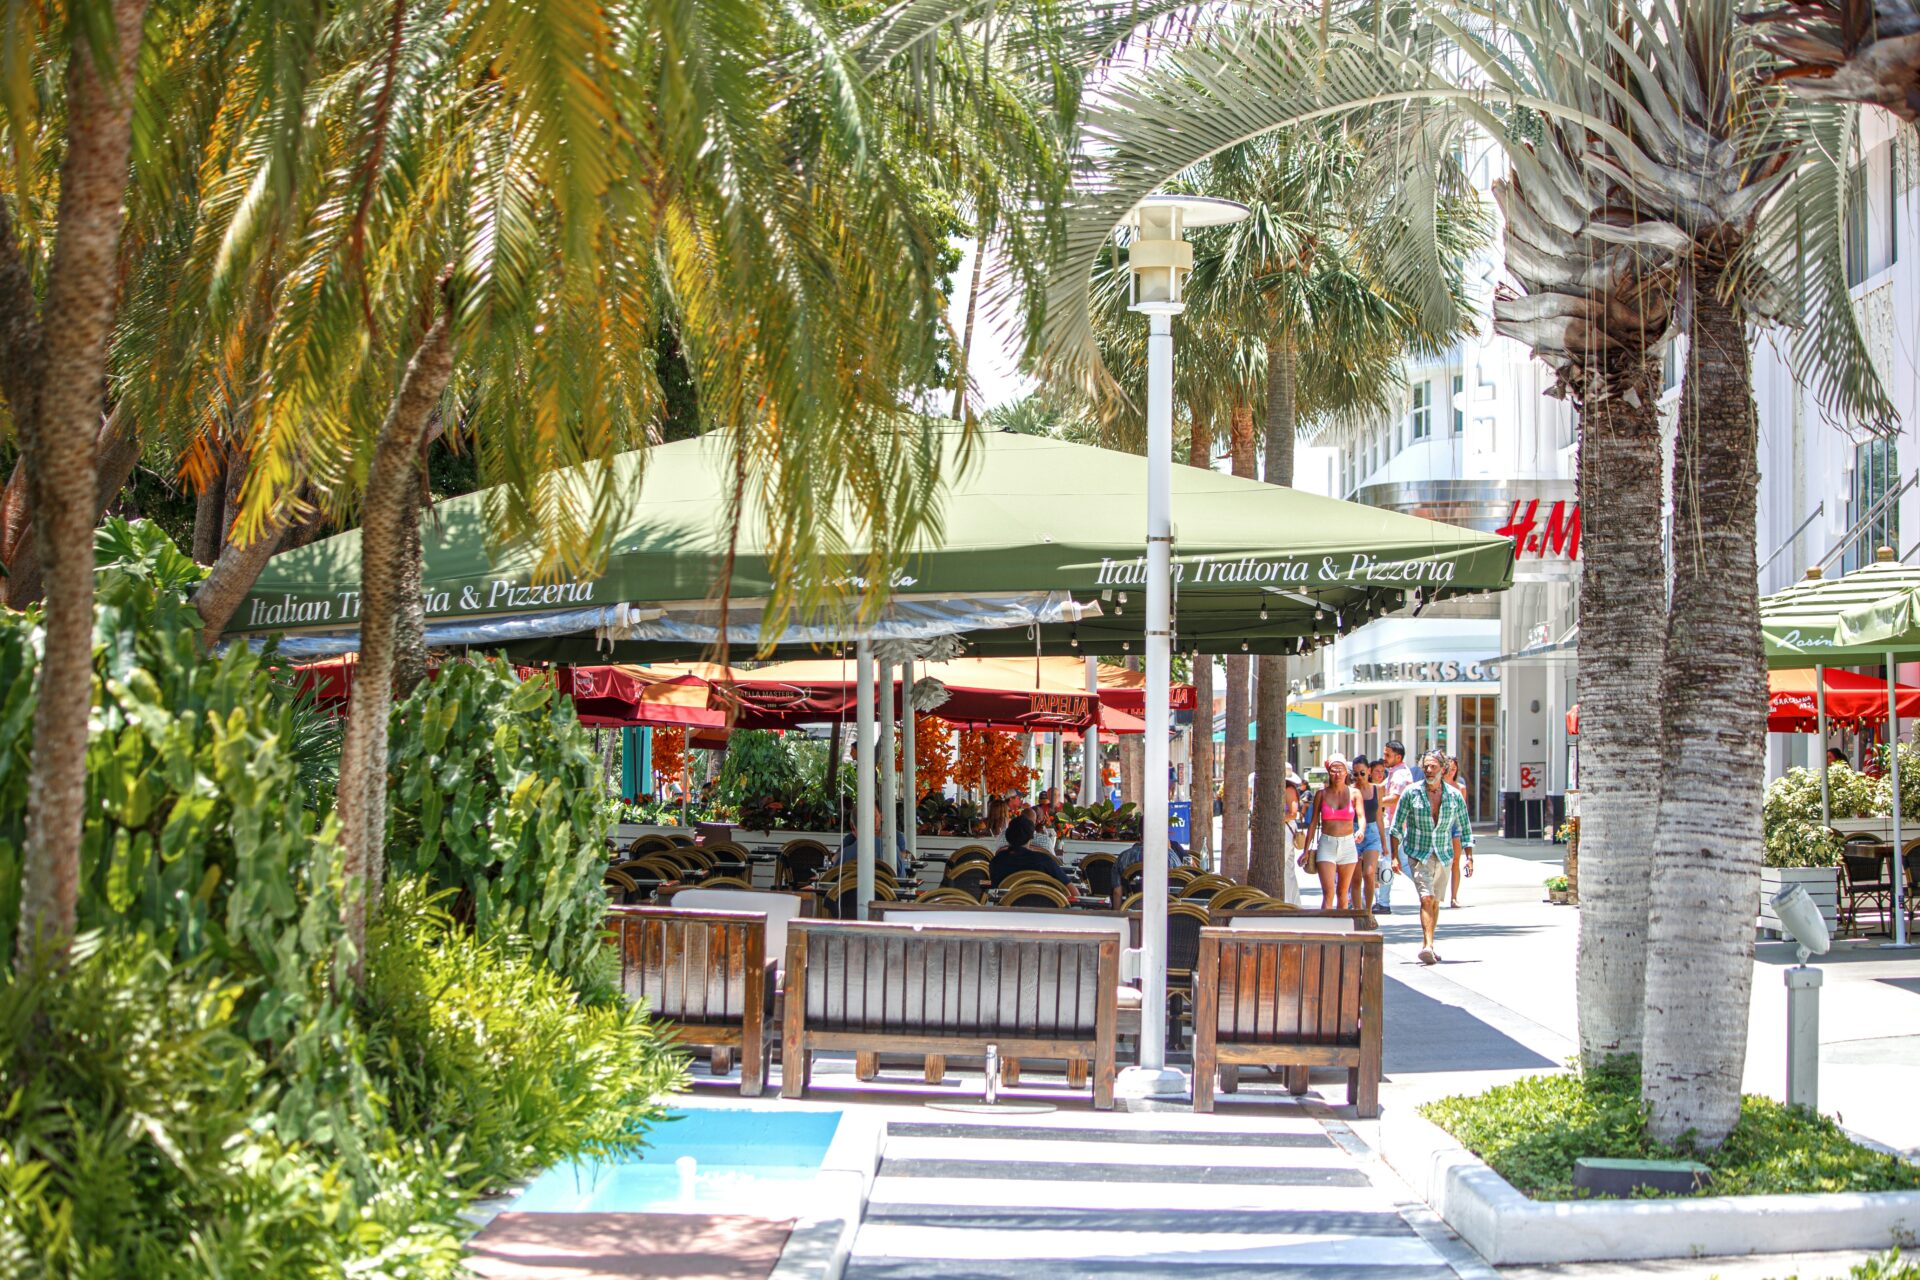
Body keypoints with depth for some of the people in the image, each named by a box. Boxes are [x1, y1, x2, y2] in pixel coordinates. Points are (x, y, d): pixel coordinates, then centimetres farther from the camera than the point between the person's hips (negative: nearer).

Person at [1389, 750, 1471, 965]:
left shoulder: (1454, 796, 1)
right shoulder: (1411, 794, -5)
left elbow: (1463, 829, 8)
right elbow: (1397, 826, 0)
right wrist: (1395, 856, -5)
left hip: (1443, 855, 3)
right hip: (1418, 853, -3)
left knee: (1435, 901, 10)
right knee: (1426, 897, -18)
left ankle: (1427, 945, 23)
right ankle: (1428, 945, -29)